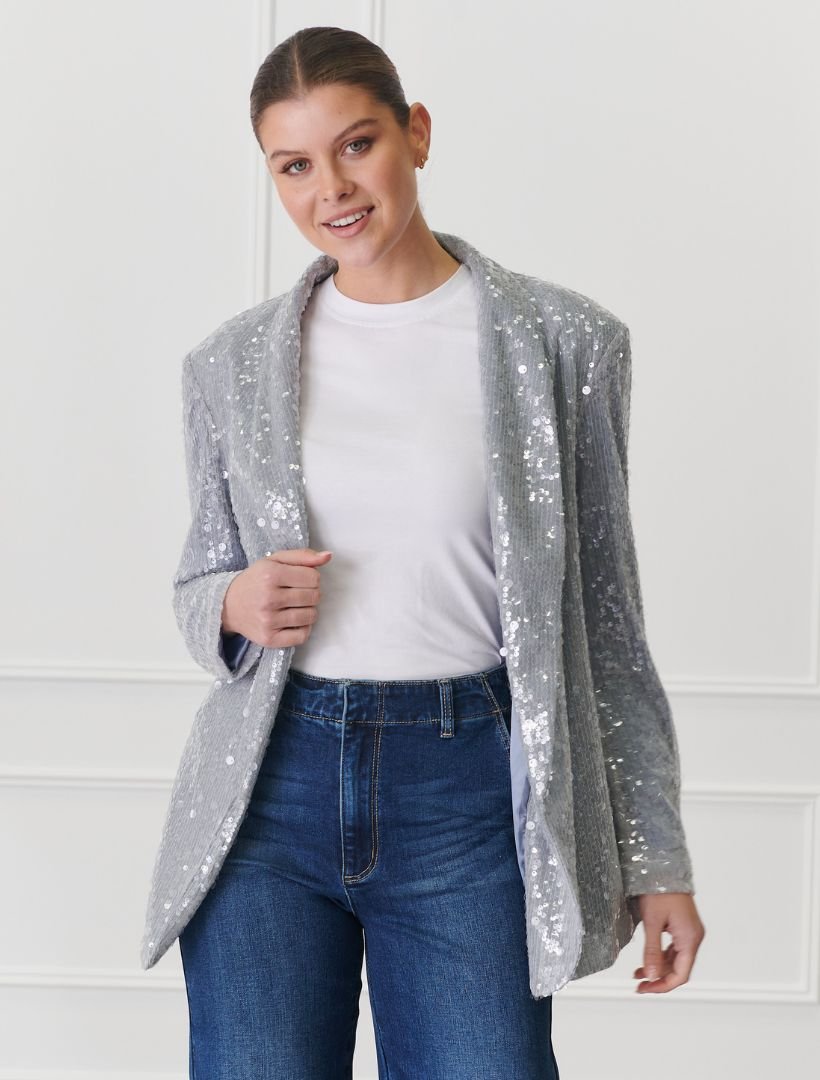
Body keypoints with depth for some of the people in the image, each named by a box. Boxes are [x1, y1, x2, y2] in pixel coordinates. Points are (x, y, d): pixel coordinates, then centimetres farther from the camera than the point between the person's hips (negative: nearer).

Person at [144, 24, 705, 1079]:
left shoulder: (562, 341, 1)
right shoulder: (231, 363, 8)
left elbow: (602, 612, 4)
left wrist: (654, 856, 4)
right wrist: (234, 607, -7)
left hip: (467, 793, -2)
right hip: (270, 790, 2)